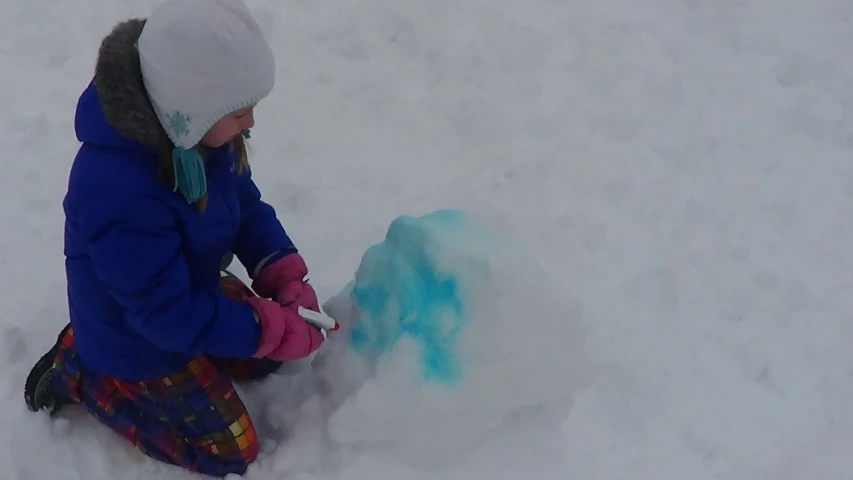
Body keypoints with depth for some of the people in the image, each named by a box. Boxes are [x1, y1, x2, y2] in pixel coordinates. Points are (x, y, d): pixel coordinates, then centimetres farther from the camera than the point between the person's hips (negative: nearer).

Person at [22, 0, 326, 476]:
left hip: (193, 288, 7)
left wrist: (287, 279, -17)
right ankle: (85, 376, 11)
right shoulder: (119, 195, -42)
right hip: (139, 337, -7)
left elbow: (247, 207, -3)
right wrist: (275, 330, -29)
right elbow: (171, 316, -33)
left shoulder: (189, 130, -17)